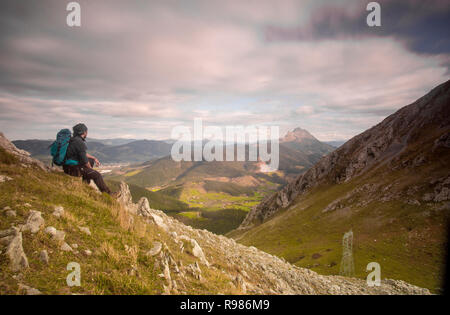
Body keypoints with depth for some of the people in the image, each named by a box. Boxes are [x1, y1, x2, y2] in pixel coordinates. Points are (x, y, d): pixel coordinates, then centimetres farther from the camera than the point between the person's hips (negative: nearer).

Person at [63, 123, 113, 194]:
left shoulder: (75, 139, 10)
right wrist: (91, 169, -3)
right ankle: (107, 193, 5)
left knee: (91, 161, 24)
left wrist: (94, 158, 22)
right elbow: (84, 160, -19)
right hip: (74, 169, -10)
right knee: (97, 175, -7)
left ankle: (86, 183, 23)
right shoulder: (80, 142, -21)